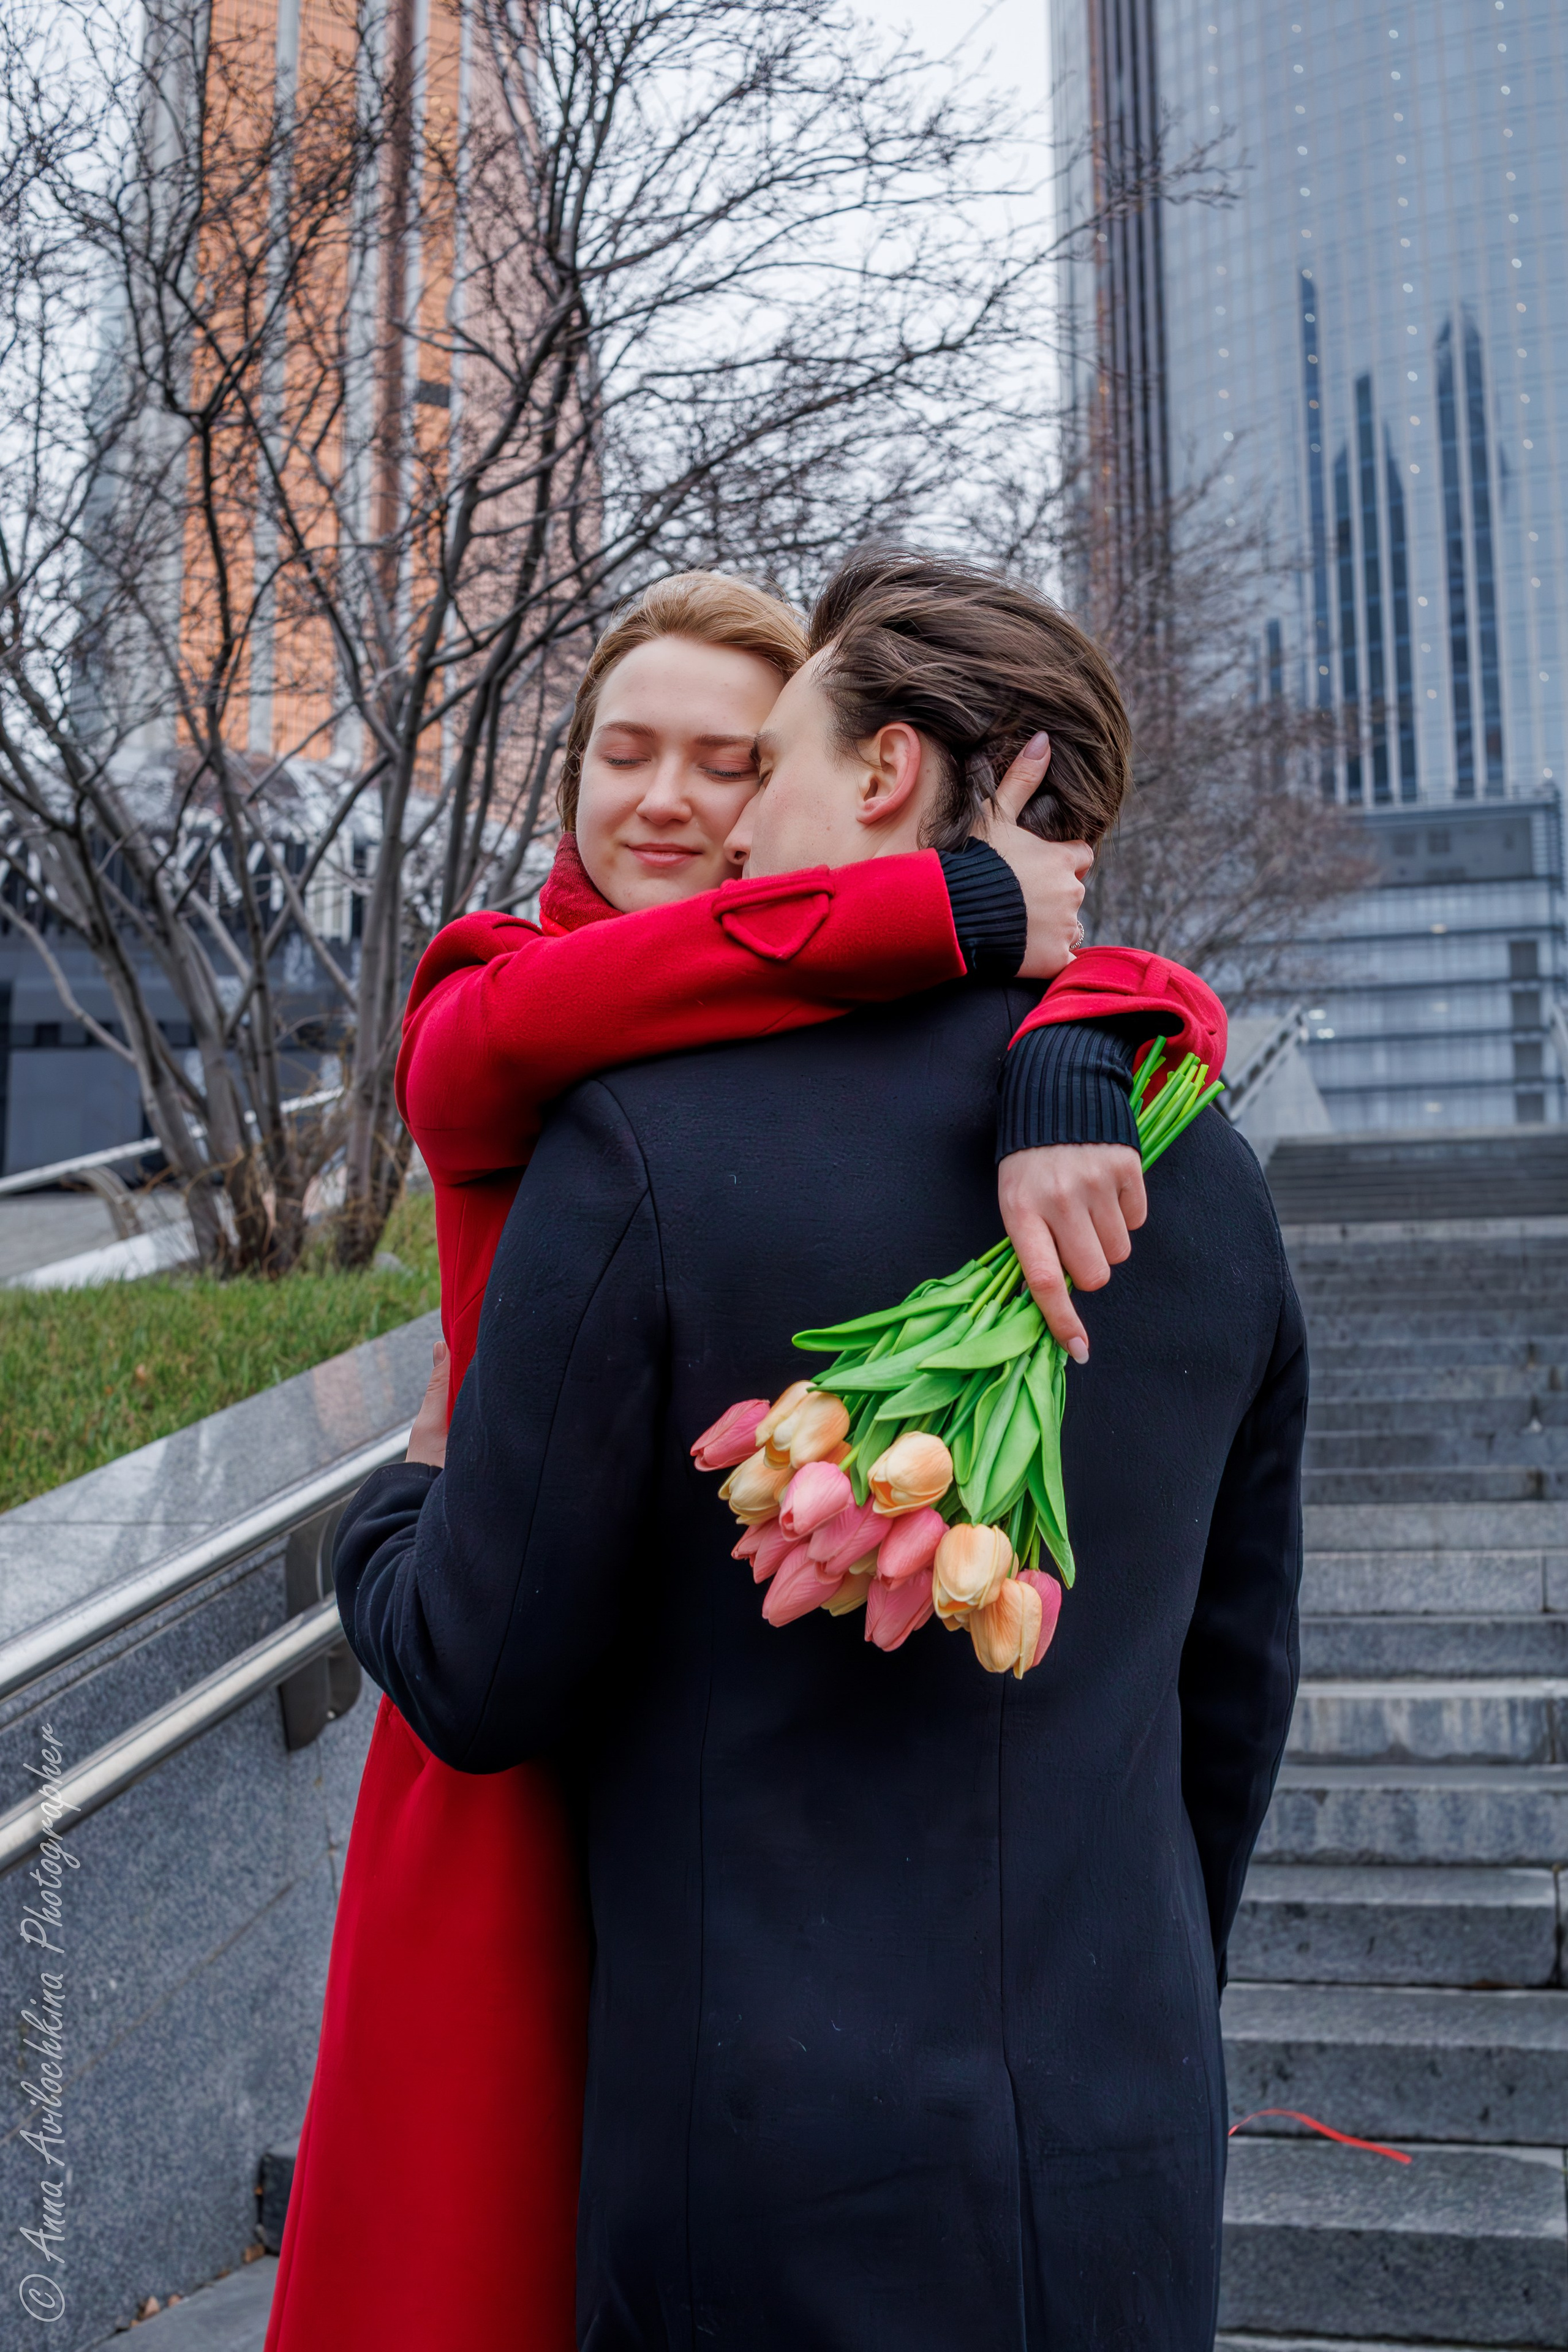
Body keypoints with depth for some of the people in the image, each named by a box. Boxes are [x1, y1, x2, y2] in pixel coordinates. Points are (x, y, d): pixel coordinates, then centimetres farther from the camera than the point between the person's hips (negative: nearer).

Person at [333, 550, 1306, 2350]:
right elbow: (1230, 1689, 7)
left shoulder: (647, 1147, -19)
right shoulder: (1212, 1180, -2)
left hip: (780, 2187, -4)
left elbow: (482, 1684, -12)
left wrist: (388, 1516, 10)